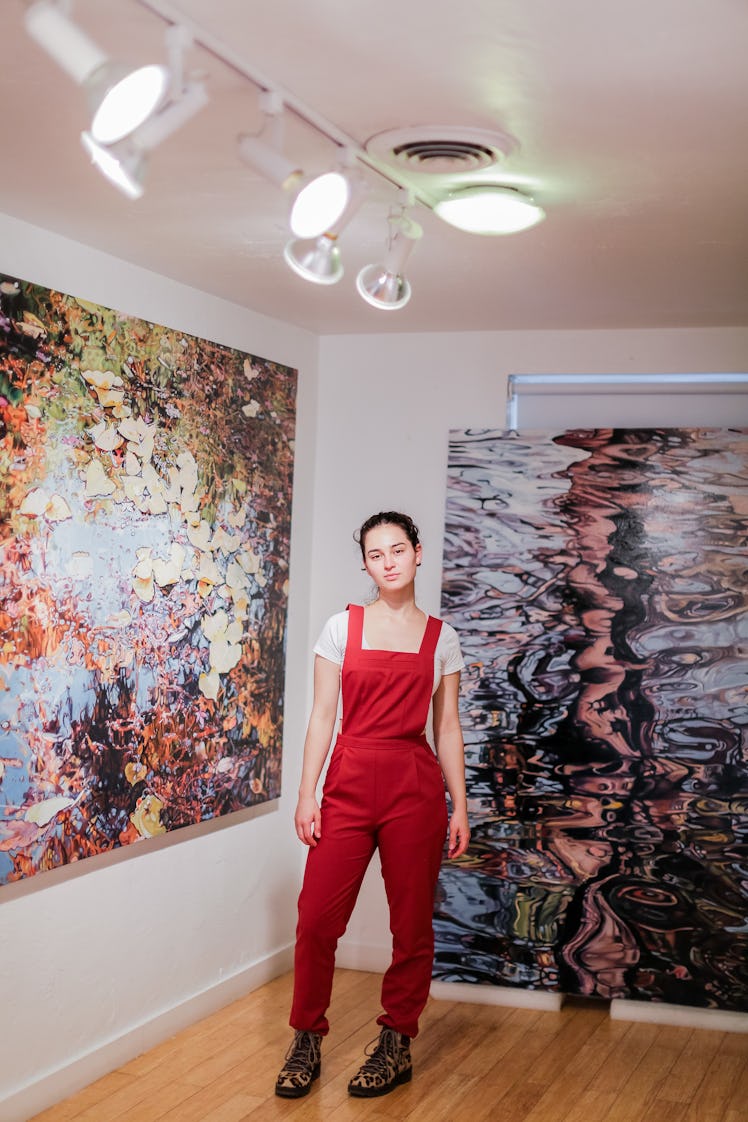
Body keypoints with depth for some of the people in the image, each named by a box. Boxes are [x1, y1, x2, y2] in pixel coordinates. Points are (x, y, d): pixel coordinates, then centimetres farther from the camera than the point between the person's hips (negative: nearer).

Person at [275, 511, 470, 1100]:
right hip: (349, 780, 0)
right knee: (317, 915, -4)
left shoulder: (441, 637, 6)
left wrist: (459, 806, 4)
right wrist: (307, 793, -3)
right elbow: (322, 716, 3)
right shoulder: (342, 626, 4)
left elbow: (448, 727, 7)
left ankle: (396, 1045, 20)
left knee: (412, 921, 5)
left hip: (415, 786, 0)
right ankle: (307, 1042, 12)